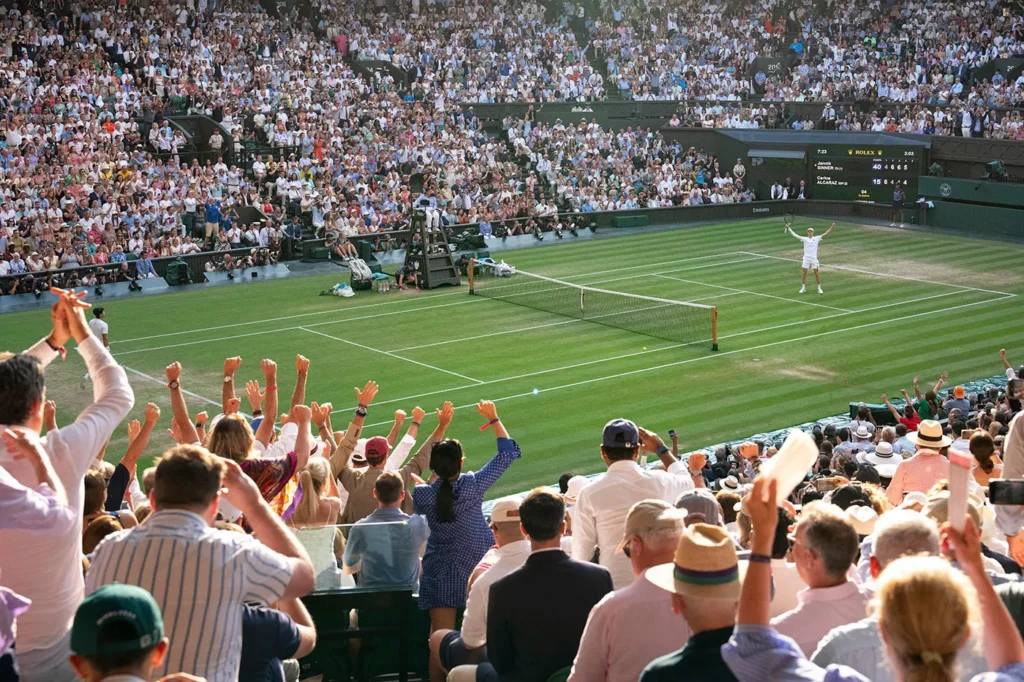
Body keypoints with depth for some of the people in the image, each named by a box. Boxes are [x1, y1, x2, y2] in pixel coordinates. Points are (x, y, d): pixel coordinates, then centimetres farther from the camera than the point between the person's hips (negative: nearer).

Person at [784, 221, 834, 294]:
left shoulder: (817, 239, 5)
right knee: (803, 273, 3)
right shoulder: (805, 239, 5)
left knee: (817, 273, -1)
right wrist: (789, 228, 0)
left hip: (814, 259, -1)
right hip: (806, 258, 1)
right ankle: (803, 287, 17)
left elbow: (825, 234, 0)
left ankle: (819, 288, 9)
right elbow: (795, 235, 4)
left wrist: (831, 228, -11)